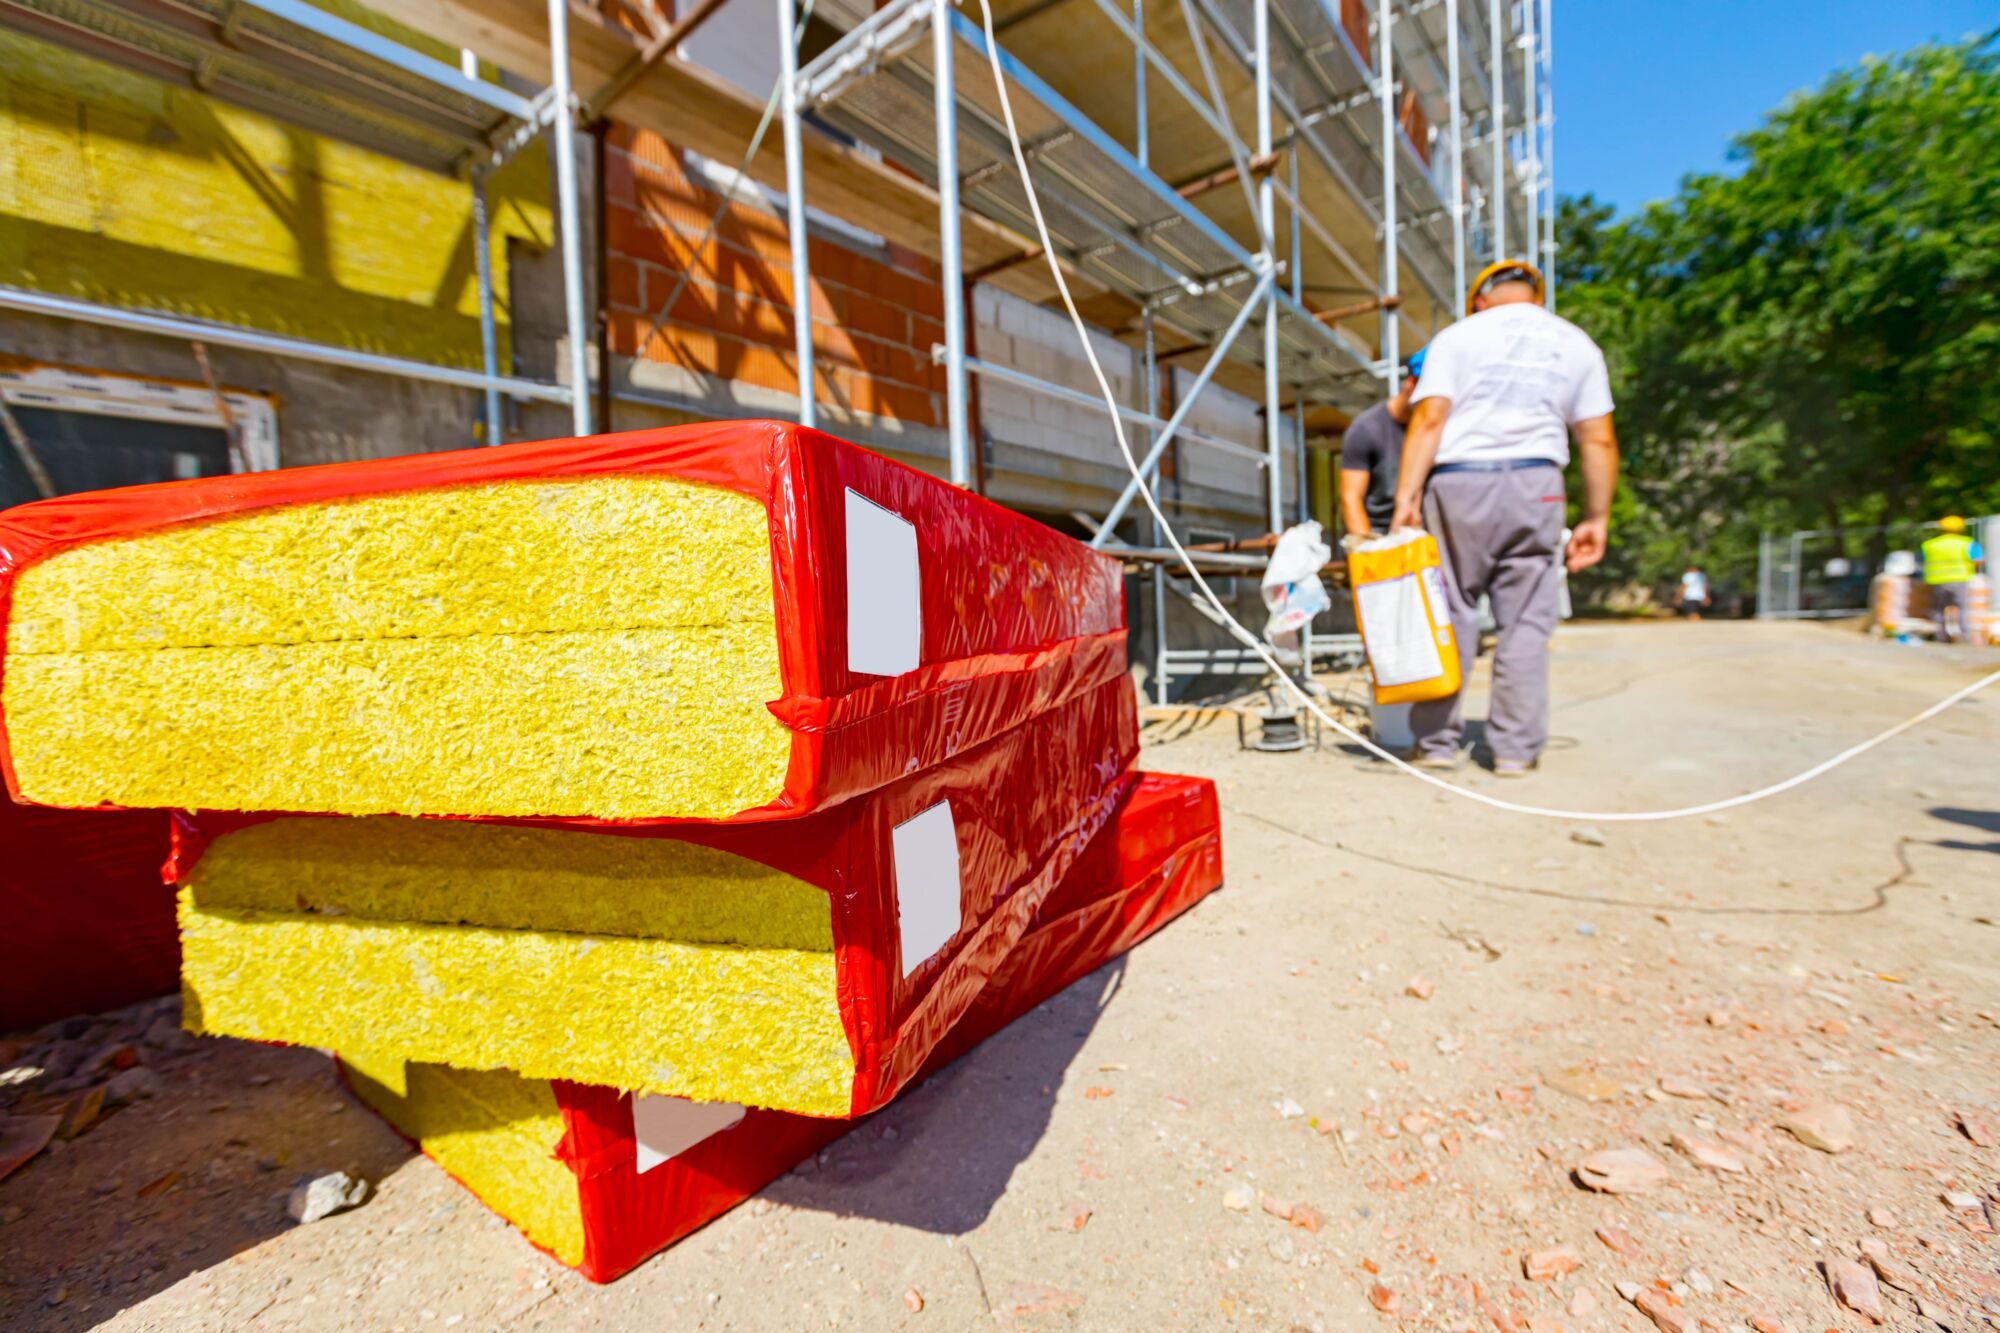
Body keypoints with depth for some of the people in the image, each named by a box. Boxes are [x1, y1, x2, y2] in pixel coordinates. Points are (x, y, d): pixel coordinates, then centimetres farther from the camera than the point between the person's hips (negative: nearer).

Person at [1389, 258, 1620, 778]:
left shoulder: (1459, 335, 9)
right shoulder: (1576, 343, 17)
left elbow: (1429, 418, -6)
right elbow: (1599, 440, 11)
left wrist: (1407, 496, -10)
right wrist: (1597, 518, 14)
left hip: (1457, 483, -2)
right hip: (1535, 486, 2)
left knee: (1448, 616, 3)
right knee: (1526, 622, 5)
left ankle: (1437, 741, 7)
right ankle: (1516, 749, 8)